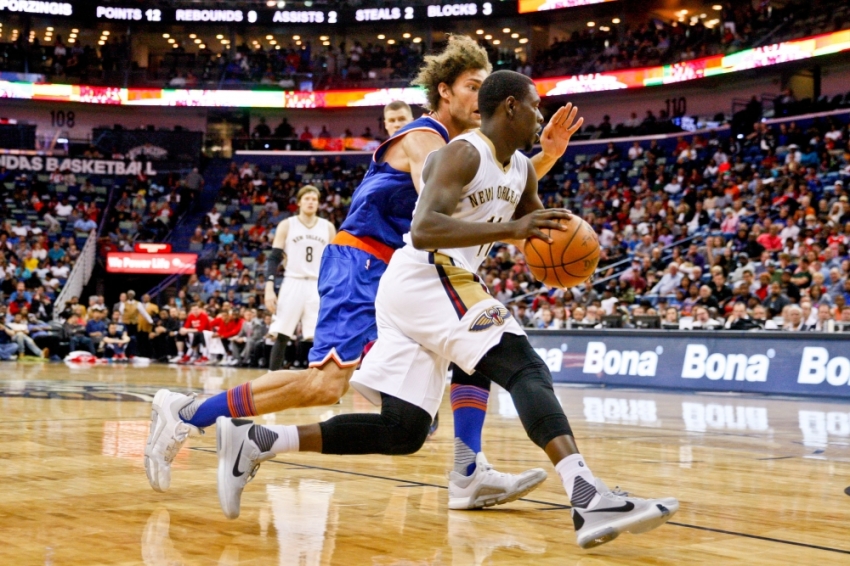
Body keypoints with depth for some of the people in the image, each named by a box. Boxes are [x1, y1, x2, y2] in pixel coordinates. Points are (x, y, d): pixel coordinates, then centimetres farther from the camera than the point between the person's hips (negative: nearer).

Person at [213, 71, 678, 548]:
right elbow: (423, 230, -25)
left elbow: (535, 222, 31)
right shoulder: (463, 153, -11)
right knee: (527, 371, -21)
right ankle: (589, 498, -35)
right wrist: (509, 229, -33)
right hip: (428, 280, -10)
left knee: (402, 432, 6)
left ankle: (254, 442, 6)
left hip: (410, 289, 10)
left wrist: (560, 242, 6)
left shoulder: (522, 169, 15)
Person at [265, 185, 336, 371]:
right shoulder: (286, 225, 3)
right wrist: (269, 289, -10)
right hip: (293, 284, -1)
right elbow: (274, 259, 1)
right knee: (281, 335, -4)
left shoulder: (328, 227, 9)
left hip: (319, 287, 1)